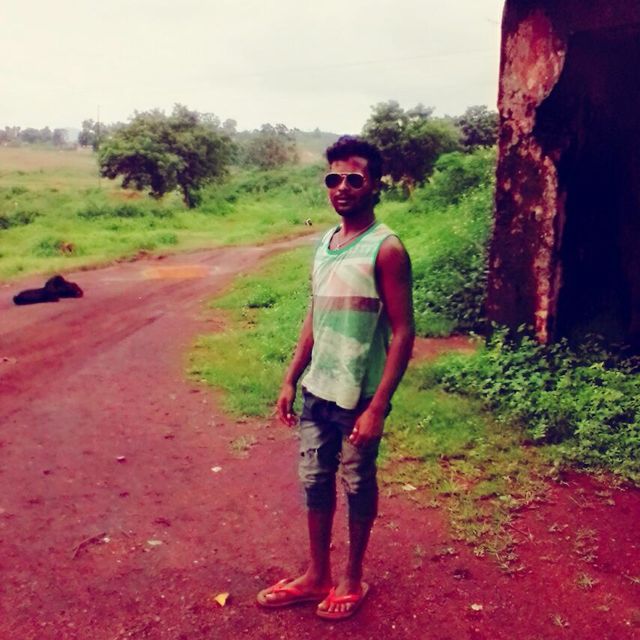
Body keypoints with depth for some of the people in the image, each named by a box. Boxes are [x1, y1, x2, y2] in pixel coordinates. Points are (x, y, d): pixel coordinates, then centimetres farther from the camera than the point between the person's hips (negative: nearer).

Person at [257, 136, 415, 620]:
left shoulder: (385, 249, -14)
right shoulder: (324, 244, 6)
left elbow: (403, 333, -15)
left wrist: (377, 406, -19)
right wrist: (291, 380, 11)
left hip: (358, 397, -6)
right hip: (317, 392, 7)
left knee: (357, 487, 11)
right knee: (315, 483, 16)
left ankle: (352, 579, 31)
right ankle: (316, 575, 35)